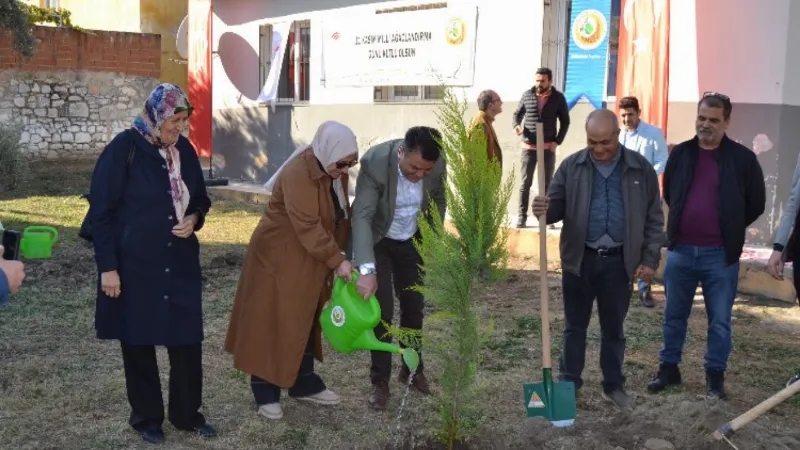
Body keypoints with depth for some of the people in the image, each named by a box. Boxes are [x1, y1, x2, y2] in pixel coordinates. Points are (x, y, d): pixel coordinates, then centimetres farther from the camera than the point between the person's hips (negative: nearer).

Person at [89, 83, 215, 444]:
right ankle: (146, 418, 24)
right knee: (138, 342, 8)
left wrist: (194, 219, -6)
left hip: (180, 264, 5)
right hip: (135, 265, -4)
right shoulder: (123, 149, -11)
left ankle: (187, 414, 23)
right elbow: (101, 211, -10)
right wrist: (107, 267, -13)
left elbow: (200, 198, 17)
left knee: (188, 339, 7)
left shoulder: (184, 150, 4)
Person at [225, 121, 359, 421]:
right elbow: (307, 226, -30)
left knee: (305, 320, 14)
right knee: (272, 321, -1)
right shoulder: (298, 173, -27)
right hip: (278, 255, -8)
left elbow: (339, 216, 10)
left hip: (310, 258, 9)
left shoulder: (334, 171, 1)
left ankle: (303, 383, 25)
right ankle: (265, 392, 8)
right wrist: (336, 261, -29)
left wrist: (338, 254, 5)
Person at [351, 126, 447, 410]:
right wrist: (366, 270, -46)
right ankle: (380, 380, 7)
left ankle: (412, 369, 29)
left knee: (414, 307, 10)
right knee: (381, 310, -7)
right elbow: (362, 216, -37)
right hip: (376, 241, -3)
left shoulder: (437, 164, -21)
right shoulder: (375, 161, -33)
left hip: (411, 241, 4)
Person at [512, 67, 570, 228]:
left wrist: (558, 141, -5)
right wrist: (516, 125, -13)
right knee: (525, 182, 2)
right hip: (529, 146, 0)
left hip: (548, 147, 0)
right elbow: (517, 114, 9)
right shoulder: (527, 95, -1)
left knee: (547, 182, 7)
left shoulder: (558, 98, -2)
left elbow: (565, 121, 5)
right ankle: (522, 215, 8)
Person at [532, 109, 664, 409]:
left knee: (613, 328, 13)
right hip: (579, 259, 0)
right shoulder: (572, 166, -3)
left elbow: (654, 218, 2)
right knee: (574, 326, 11)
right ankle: (569, 382, 25)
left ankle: (614, 385, 27)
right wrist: (544, 210, -25)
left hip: (619, 261, 0)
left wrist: (650, 259, -2)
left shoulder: (641, 169, -3)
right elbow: (557, 206, 0)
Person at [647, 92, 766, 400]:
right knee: (674, 315, 14)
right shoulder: (680, 153, 3)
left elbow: (756, 203, 3)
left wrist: (729, 229, 8)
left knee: (719, 321, 7)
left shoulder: (742, 158, -6)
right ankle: (668, 368, 27)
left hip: (720, 255, -3)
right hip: (680, 250, 3)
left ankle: (715, 376, 21)